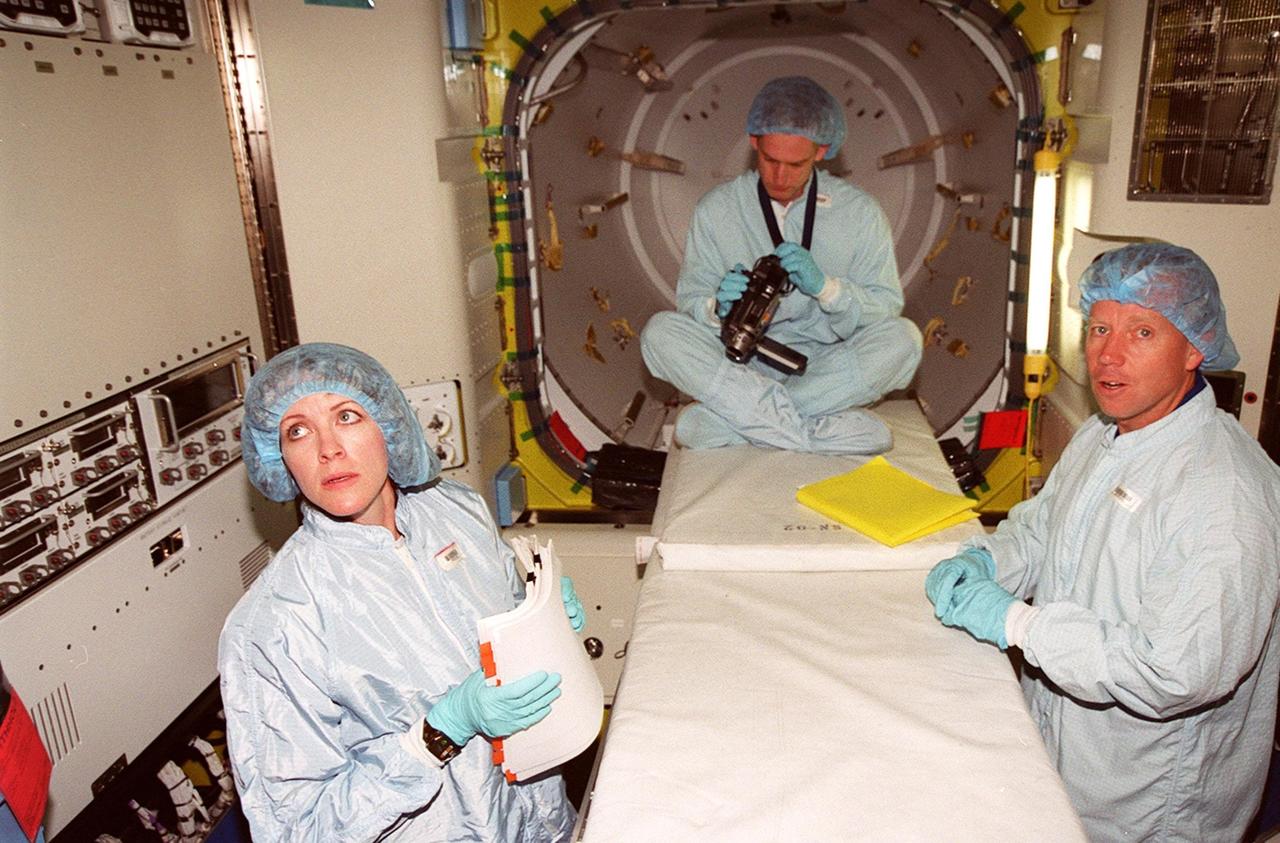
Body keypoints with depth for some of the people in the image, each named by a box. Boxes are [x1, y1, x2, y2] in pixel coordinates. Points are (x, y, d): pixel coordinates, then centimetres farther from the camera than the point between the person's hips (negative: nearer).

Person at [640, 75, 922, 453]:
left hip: (827, 365, 1)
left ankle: (722, 421, -30)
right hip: (741, 363, 0)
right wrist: (719, 306, -23)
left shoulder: (859, 212, 3)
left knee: (904, 337, -28)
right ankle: (821, 431, -36)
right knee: (660, 331, -25)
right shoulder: (716, 208, 4)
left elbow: (887, 307, -1)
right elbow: (690, 298, 2)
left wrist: (824, 286, -20)